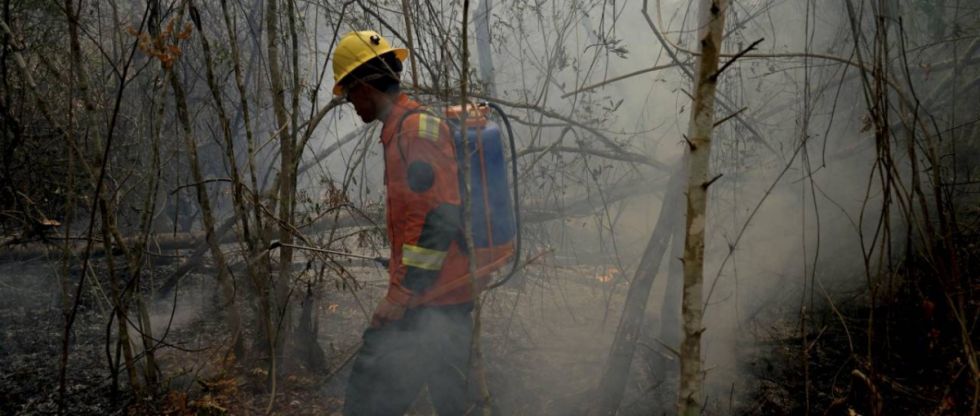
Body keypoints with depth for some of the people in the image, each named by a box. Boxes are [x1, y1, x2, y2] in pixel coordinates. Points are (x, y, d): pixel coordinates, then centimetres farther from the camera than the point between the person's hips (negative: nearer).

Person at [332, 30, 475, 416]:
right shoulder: (406, 128, 18)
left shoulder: (417, 128, -13)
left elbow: (440, 217, -21)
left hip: (423, 301, -10)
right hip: (450, 297, 10)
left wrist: (401, 293, -21)